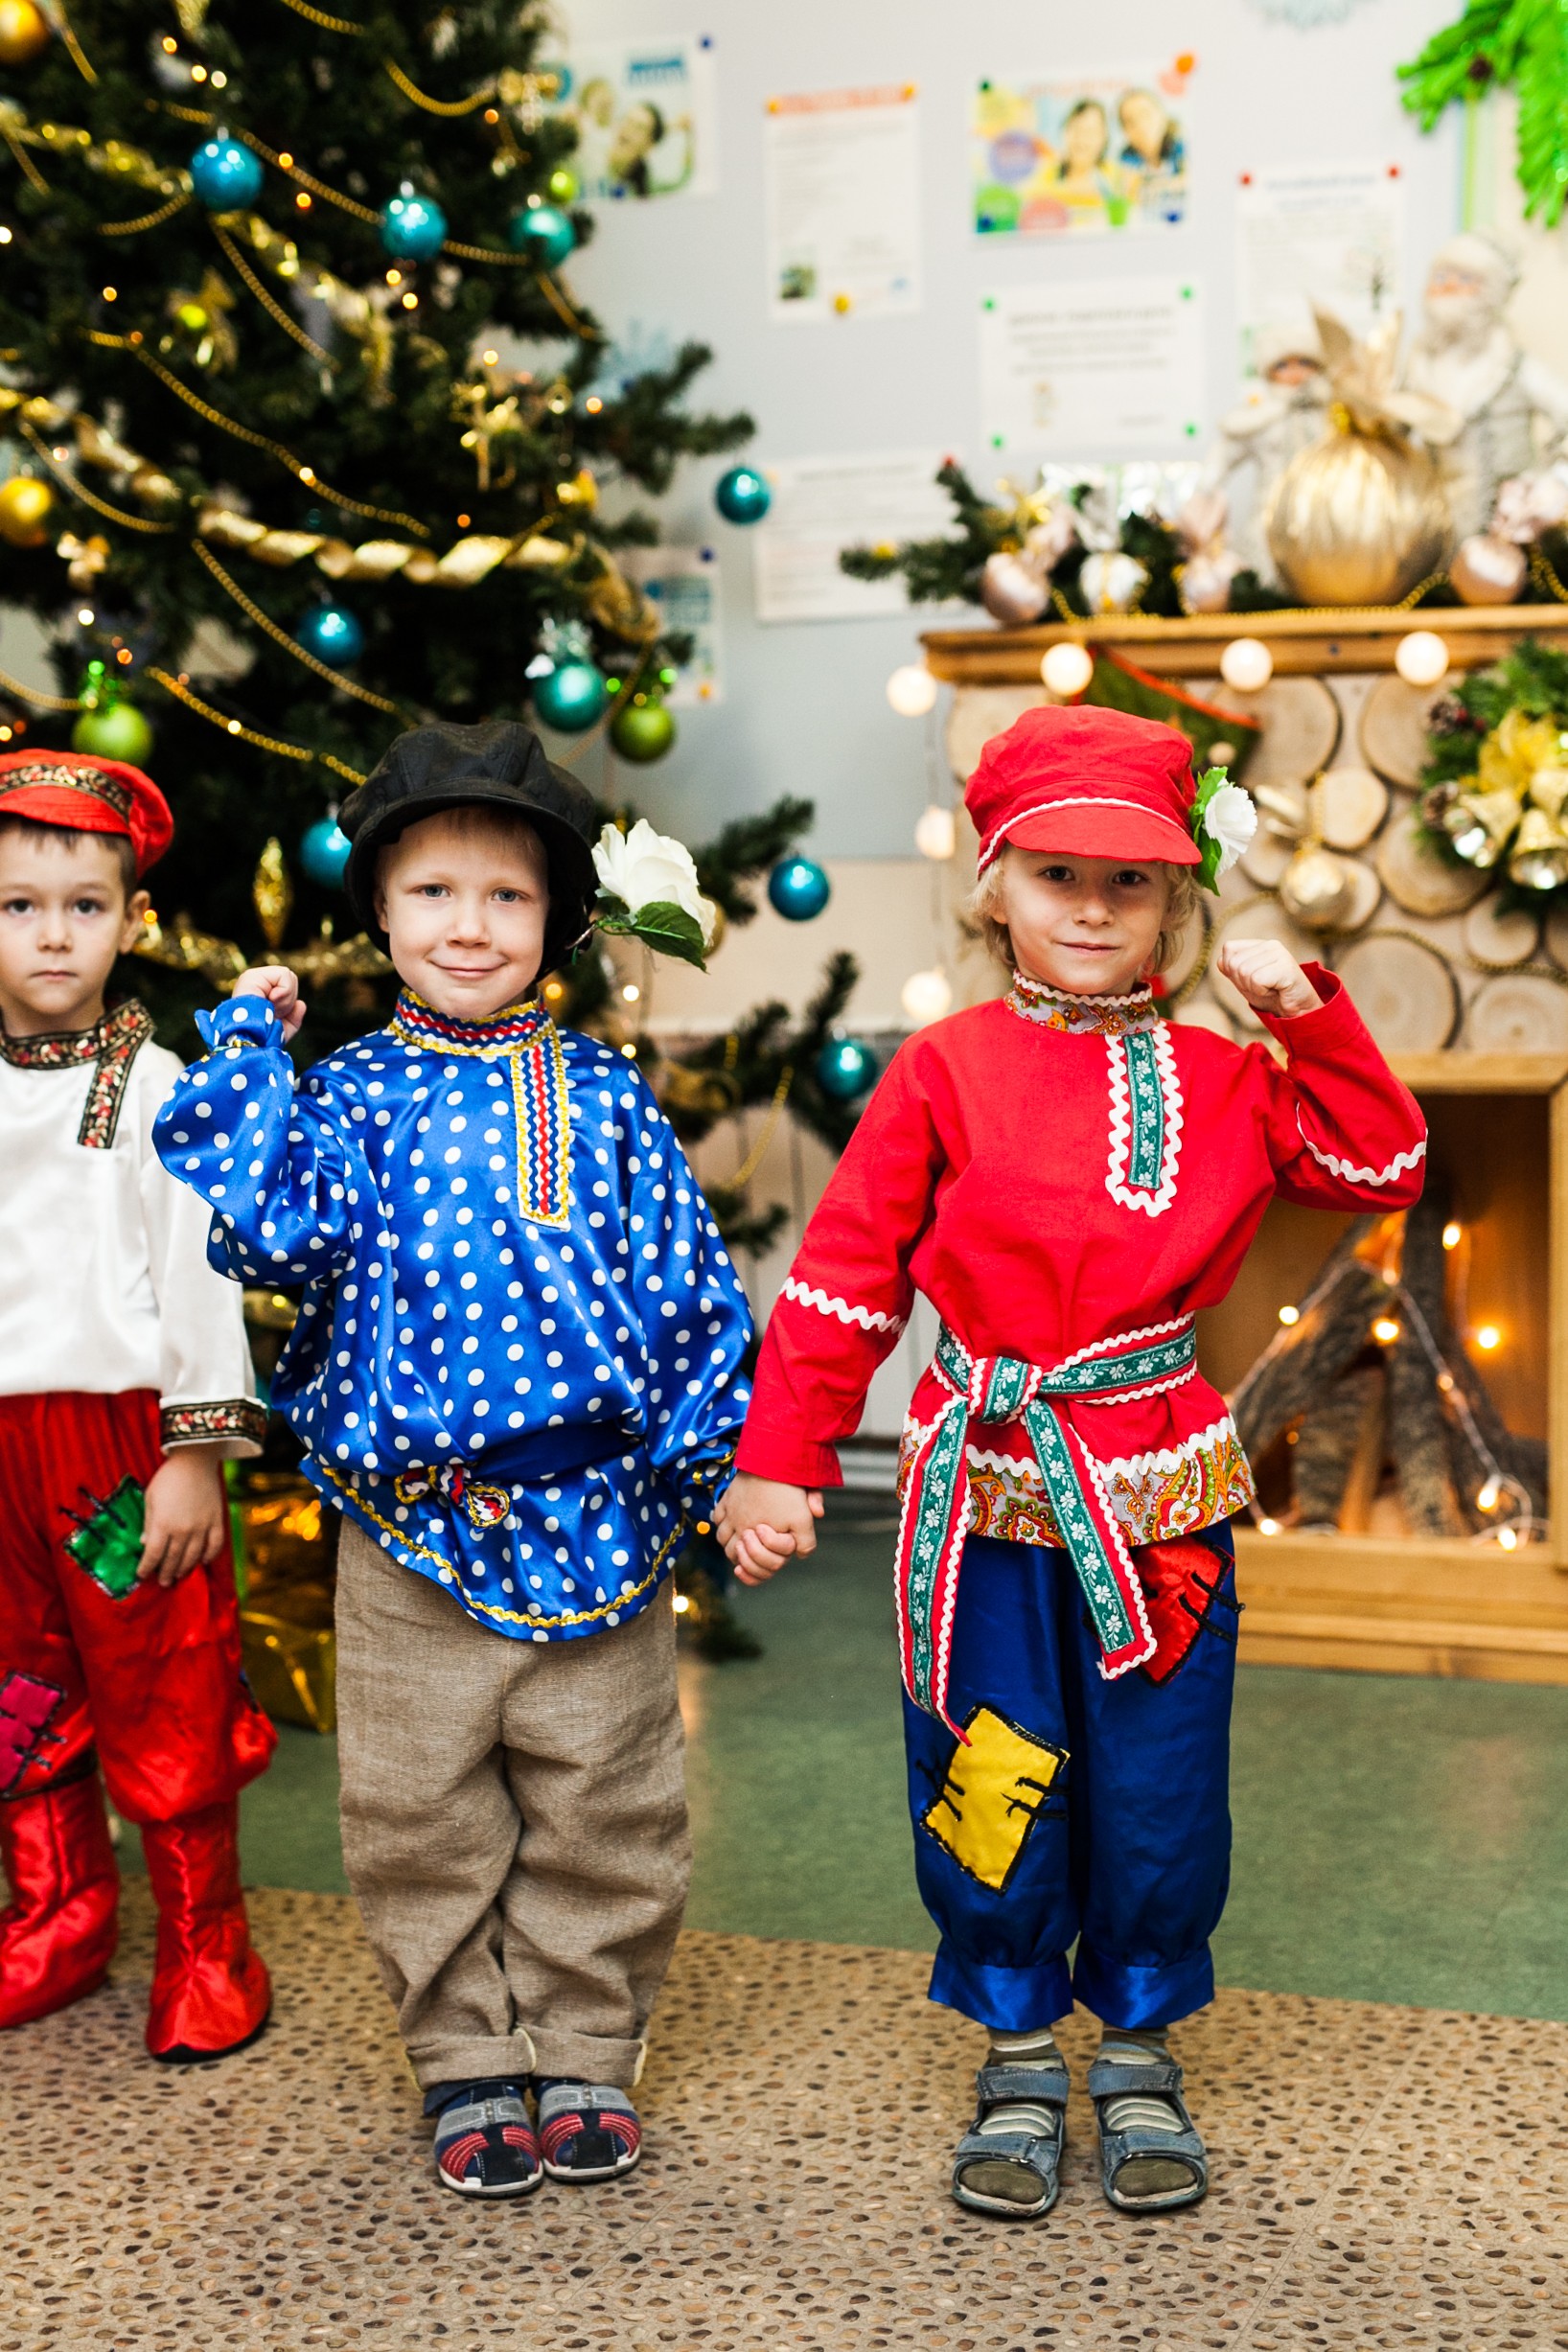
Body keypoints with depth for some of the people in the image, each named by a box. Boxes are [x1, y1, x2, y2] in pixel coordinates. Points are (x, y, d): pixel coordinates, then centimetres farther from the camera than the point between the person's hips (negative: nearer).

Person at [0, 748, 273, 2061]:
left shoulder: (155, 1088, -5)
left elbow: (201, 1269, -7)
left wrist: (198, 1451, -11)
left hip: (123, 1435, -4)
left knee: (167, 1696, 3)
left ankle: (204, 1943, 18)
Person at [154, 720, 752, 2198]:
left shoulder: (602, 1096, 3)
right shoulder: (351, 1094, 1)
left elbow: (683, 1284, 5)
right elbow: (272, 1231, -16)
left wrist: (701, 1451, 0)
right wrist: (245, 1048, -11)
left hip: (597, 1512, 1)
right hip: (408, 1519, 0)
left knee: (602, 1810, 10)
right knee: (421, 1816, 9)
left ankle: (584, 2052, 27)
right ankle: (466, 2064, 26)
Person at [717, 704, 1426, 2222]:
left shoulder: (1221, 1081, 5)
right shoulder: (943, 1073, -1)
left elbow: (1384, 1171, 5)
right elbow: (842, 1277, -1)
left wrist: (1310, 1015, -4)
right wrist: (776, 1460, -4)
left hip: (1158, 1499, 1)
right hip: (984, 1496, -1)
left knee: (1157, 1795, 8)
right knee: (988, 1787, 8)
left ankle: (1138, 2053, 30)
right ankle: (1019, 2057, 28)